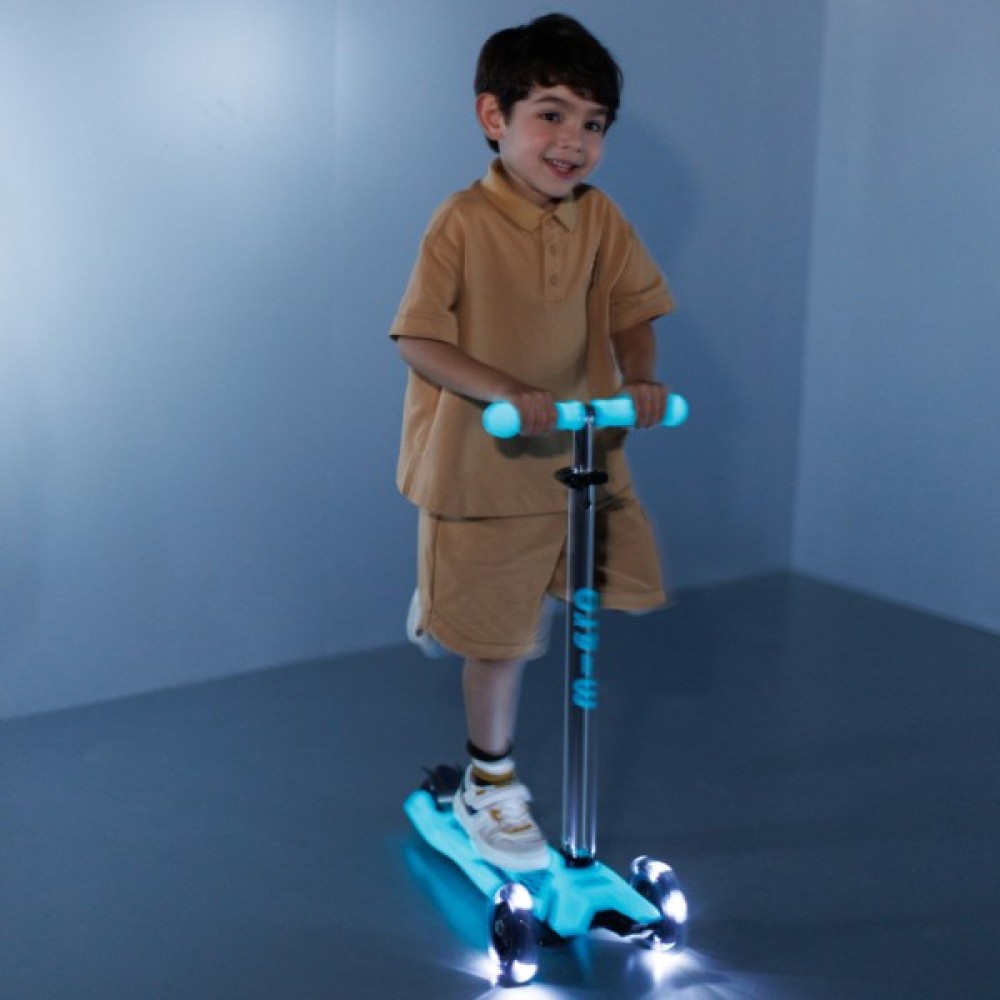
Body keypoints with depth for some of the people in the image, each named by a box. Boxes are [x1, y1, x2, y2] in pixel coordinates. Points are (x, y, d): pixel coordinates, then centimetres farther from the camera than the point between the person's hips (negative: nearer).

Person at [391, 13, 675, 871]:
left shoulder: (600, 219, -1)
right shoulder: (463, 223, -17)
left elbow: (631, 313, 6)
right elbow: (419, 341, -18)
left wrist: (639, 378, -15)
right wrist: (508, 393, -31)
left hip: (582, 453, 6)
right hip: (486, 467, -5)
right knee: (505, 630, 5)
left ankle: (452, 596, 27)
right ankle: (490, 783, 28)